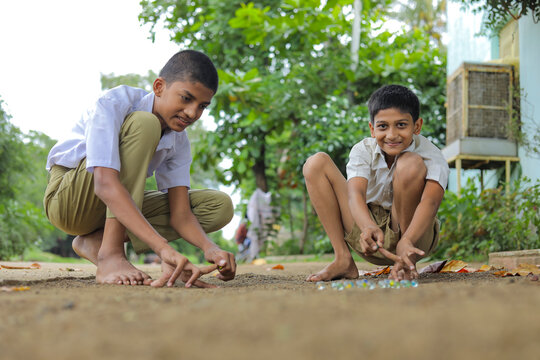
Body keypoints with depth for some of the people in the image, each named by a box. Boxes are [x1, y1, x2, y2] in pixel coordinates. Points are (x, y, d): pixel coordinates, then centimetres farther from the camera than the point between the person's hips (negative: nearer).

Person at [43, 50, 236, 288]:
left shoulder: (178, 141, -5)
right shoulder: (113, 104, -25)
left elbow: (180, 213, -11)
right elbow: (105, 185, -40)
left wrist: (209, 247, -34)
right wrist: (163, 247, -50)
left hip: (120, 207, 7)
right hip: (67, 199, -7)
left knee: (220, 206, -7)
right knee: (143, 125, -29)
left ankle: (95, 242, -10)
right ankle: (110, 254, -31)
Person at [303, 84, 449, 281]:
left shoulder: (431, 156, -16)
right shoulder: (363, 151, -10)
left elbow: (430, 201, -35)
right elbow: (355, 193, -28)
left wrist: (407, 241, -54)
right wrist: (369, 228, -51)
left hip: (414, 233, -3)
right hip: (371, 234, 3)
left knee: (411, 164, -28)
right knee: (316, 163, -12)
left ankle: (408, 260, -18)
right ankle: (343, 259, -15)